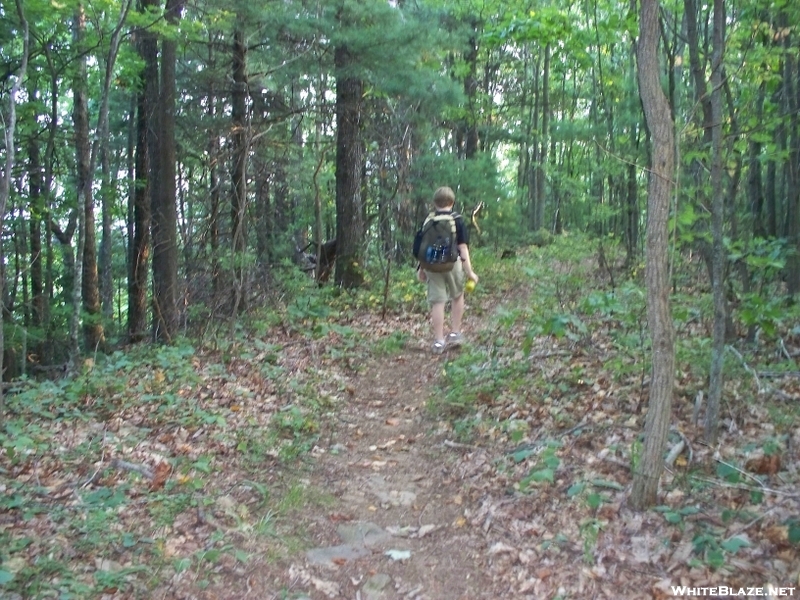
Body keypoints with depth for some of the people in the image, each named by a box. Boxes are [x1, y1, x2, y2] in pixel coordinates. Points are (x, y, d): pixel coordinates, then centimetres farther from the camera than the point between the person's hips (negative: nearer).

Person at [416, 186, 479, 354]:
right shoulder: (457, 220, 0)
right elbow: (463, 247, -4)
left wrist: (421, 268, 21)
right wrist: (469, 270, -2)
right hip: (452, 263, -2)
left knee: (437, 302, 3)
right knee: (457, 296, 21)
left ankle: (438, 341, 5)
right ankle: (455, 333, 23)